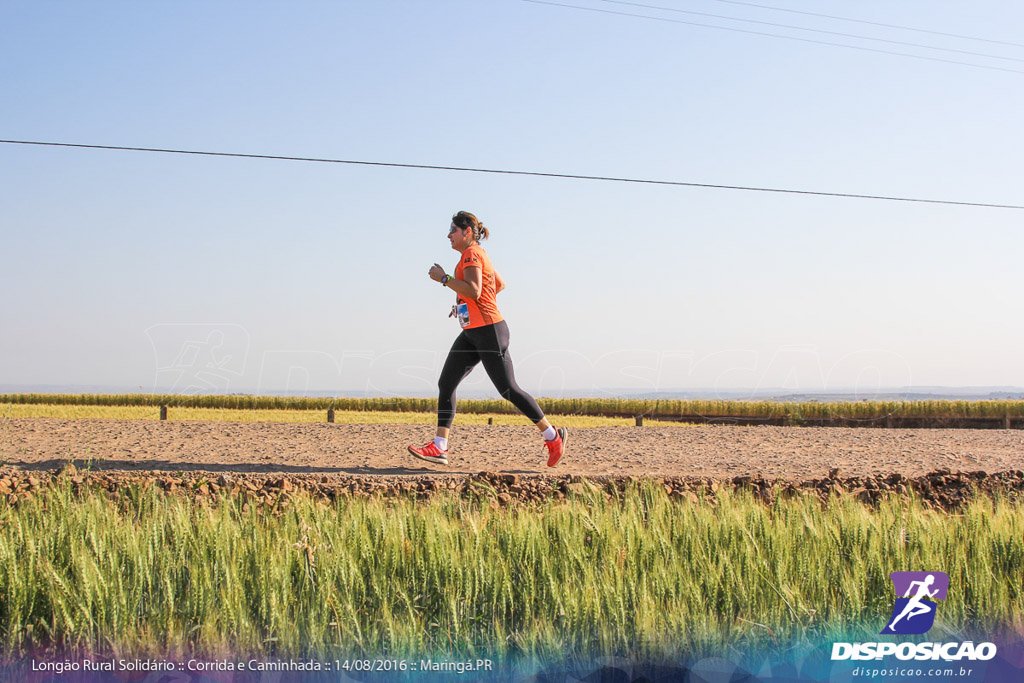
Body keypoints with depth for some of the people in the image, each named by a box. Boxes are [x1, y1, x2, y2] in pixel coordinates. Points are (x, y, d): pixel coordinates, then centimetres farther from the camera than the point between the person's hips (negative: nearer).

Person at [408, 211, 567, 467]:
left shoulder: (471, 253, -12)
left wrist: (443, 278, -17)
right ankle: (439, 448, -2)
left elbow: (474, 291, -26)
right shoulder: (478, 254, 17)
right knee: (446, 383, 1)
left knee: (508, 390, -5)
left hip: (489, 331, -10)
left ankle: (553, 436, 7)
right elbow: (499, 284, 30)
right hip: (472, 333, 10)